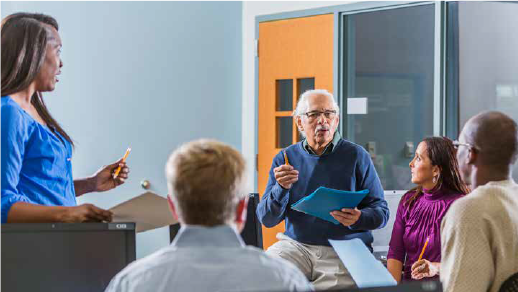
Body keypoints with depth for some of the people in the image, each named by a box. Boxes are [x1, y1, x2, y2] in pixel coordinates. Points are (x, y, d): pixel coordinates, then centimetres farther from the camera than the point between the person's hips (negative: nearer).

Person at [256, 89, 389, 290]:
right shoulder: (285, 159, 9)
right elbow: (267, 219, 4)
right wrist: (281, 188, -14)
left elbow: (381, 212, 2)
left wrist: (358, 219, -20)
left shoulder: (357, 156, 3)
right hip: (296, 246, 2)